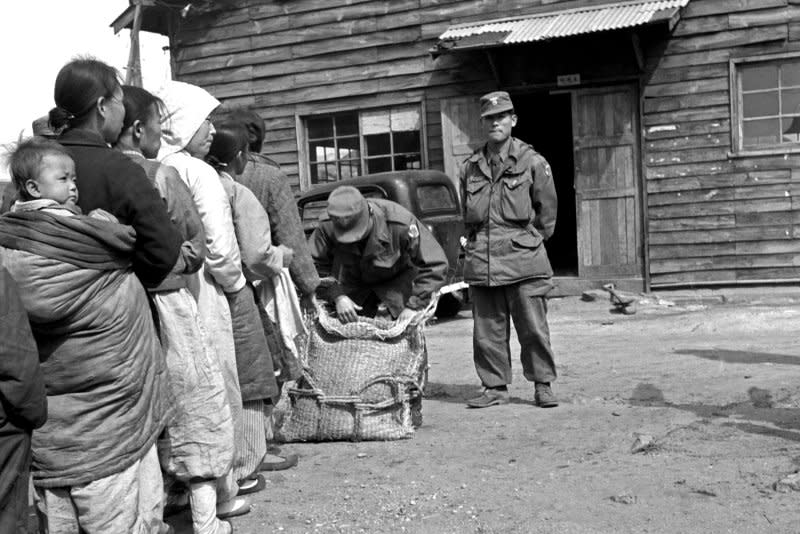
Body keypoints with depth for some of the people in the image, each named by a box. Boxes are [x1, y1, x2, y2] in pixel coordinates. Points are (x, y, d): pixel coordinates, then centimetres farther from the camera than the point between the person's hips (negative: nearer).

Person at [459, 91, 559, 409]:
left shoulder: (532, 162, 1)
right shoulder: (470, 168, 12)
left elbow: (548, 210, 7)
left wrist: (530, 241, 9)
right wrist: (476, 243, 14)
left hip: (523, 260, -3)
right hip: (481, 261, 3)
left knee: (534, 328, 0)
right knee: (487, 331, 7)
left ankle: (543, 385, 13)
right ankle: (495, 387, 18)